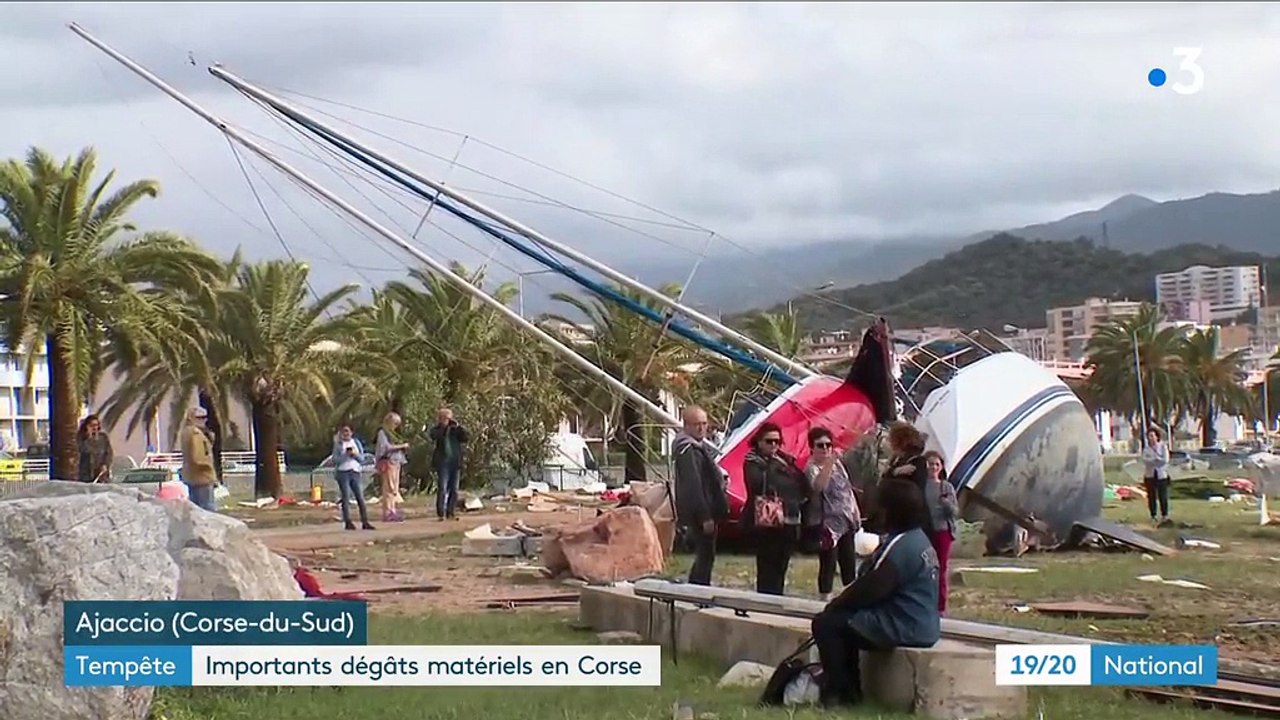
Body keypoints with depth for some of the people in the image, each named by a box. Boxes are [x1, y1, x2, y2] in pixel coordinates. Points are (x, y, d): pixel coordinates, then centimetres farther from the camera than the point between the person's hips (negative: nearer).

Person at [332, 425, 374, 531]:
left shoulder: (356, 442, 13)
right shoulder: (338, 444, 3)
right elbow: (335, 460, -4)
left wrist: (355, 454, -7)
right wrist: (346, 455, -15)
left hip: (355, 471, 3)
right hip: (343, 472, -3)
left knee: (360, 497, -2)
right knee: (346, 497, -6)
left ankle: (365, 522, -2)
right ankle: (348, 522, -5)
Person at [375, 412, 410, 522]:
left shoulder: (392, 433, 22)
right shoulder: (382, 432, -4)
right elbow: (386, 447, -13)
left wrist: (403, 445, 2)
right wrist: (401, 446, -10)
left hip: (396, 462, 9)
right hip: (388, 461, -9)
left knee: (395, 487, 6)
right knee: (389, 487, -10)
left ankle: (393, 511, 6)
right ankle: (388, 512, -11)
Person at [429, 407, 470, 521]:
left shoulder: (455, 430, 14)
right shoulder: (437, 430, 4)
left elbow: (466, 438, 2)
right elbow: (434, 436, -18)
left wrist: (458, 426, -6)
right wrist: (445, 426, -15)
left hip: (455, 463, 4)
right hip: (443, 463, -4)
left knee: (454, 490, 5)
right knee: (443, 489, -9)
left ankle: (451, 512, 10)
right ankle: (441, 513, -6)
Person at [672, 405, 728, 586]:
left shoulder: (698, 447, 16)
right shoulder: (688, 451, -18)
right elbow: (693, 486, -24)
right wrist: (705, 517, -25)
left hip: (702, 514, 11)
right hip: (699, 515, -11)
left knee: (704, 557, 16)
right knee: (705, 557, -8)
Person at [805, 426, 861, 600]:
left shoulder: (838, 464, 11)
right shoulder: (812, 468, -12)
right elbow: (818, 486, -34)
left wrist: (856, 512, 14)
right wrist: (829, 462, -43)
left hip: (846, 522, 8)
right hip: (827, 524, -8)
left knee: (849, 562, 14)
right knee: (828, 564, -6)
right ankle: (825, 598, -2)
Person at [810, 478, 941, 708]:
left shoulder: (900, 545, -19)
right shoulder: (919, 539, 15)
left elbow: (870, 588, -19)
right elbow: (876, 585, 18)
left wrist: (836, 603, -2)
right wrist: (843, 601, 12)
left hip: (903, 628, -11)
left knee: (826, 624, -8)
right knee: (844, 621, 25)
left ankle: (838, 693, -6)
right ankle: (851, 690, 23)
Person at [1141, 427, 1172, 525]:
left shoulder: (1163, 447, 1)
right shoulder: (1146, 449, 6)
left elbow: (1165, 460, -8)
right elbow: (1145, 460, -7)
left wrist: (1152, 460, -7)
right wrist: (1158, 459, -13)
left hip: (1161, 475, -2)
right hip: (1150, 475, 2)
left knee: (1163, 496, 0)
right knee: (1151, 496, 2)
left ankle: (1164, 515, 11)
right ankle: (1153, 516, 10)